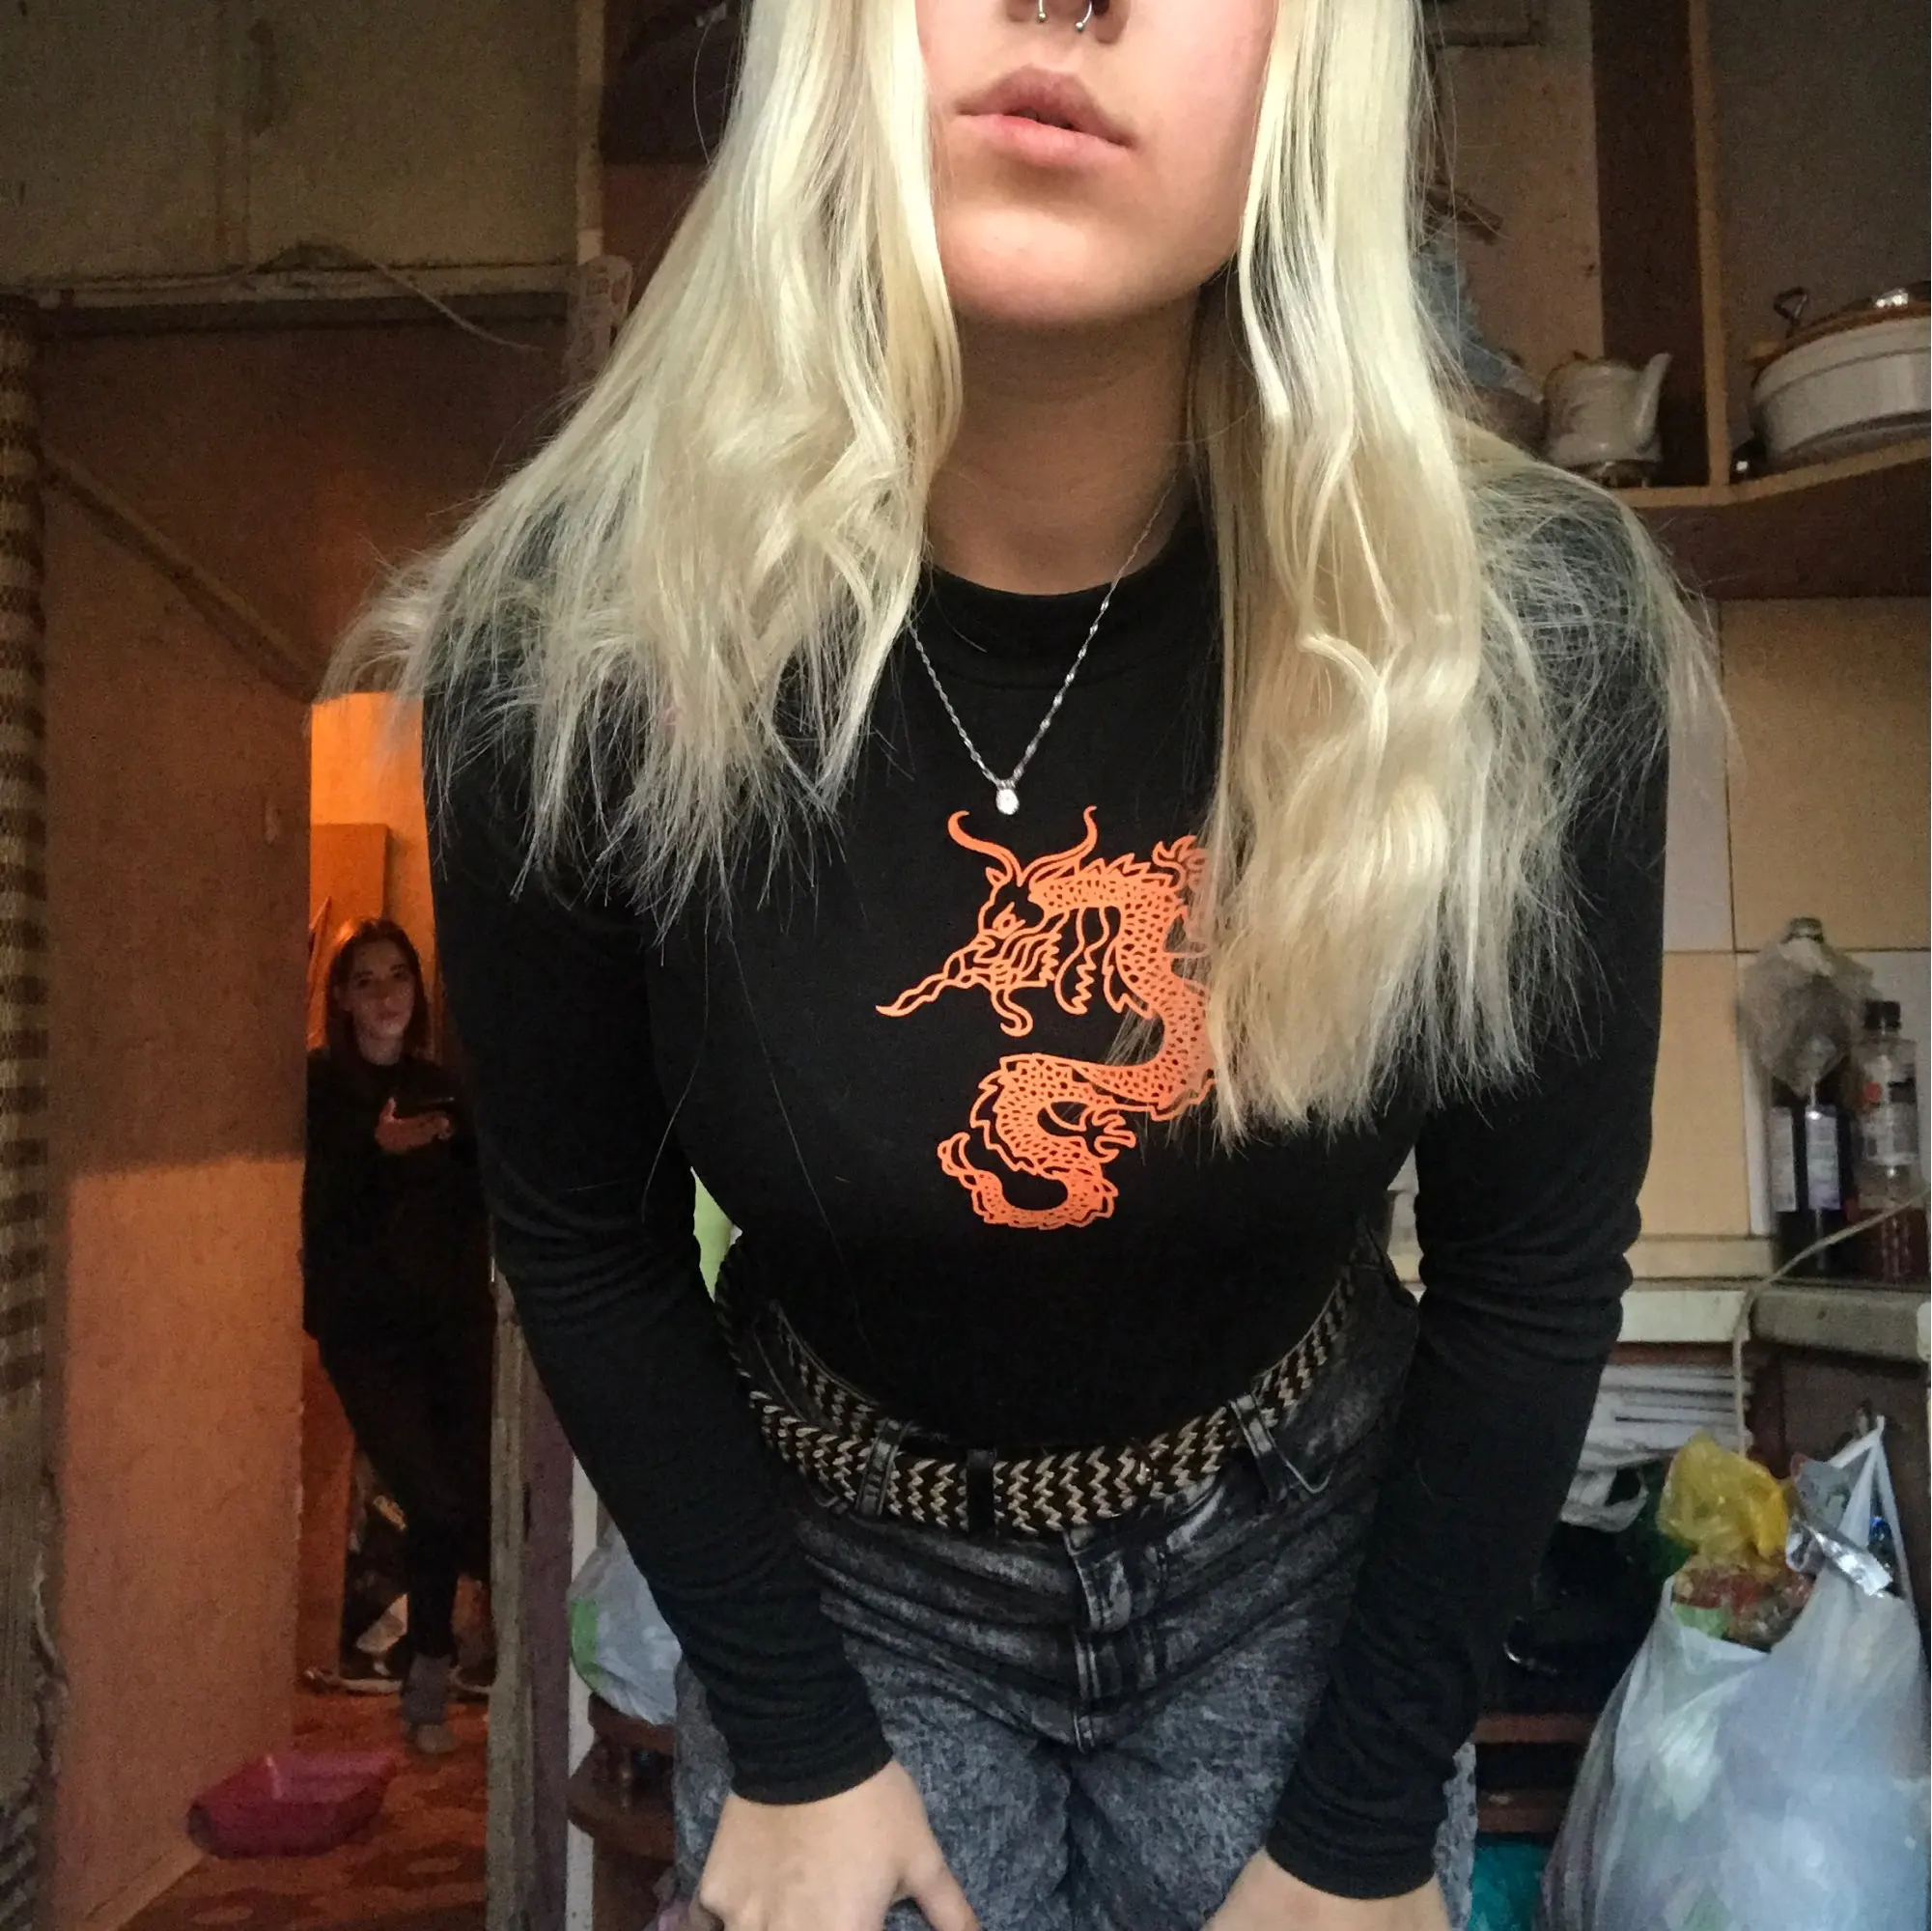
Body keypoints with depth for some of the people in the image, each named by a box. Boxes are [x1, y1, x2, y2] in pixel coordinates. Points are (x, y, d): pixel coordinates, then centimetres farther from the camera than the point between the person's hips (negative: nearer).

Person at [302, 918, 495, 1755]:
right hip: (365, 1326, -3)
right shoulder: (315, 1085, 0)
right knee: (439, 1502, -11)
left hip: (452, 1319, 3)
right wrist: (376, 1151, -21)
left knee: (448, 1505, -2)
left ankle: (428, 1691, 18)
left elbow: (476, 1204, 10)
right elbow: (305, 1209, -10)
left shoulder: (440, 1087, 12)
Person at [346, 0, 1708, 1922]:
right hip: (834, 1566, 0)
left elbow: (1535, 1263, -11)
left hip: (1305, 1558, 1)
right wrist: (795, 1747, -5)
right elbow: (580, 1235, -9)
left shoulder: (1529, 641, -23)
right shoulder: (571, 648, -23)